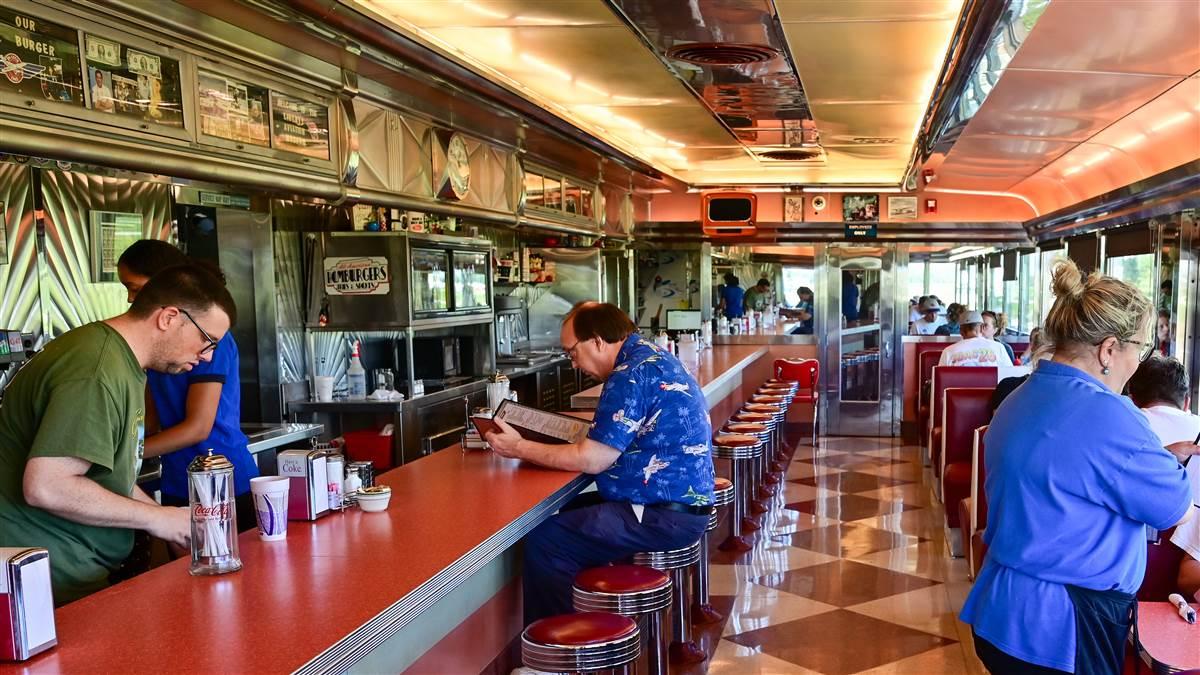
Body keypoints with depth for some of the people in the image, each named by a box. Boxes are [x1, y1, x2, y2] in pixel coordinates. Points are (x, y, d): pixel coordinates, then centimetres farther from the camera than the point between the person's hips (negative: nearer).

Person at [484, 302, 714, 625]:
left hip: (663, 516, -11)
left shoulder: (631, 374, -19)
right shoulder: (654, 356, 11)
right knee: (564, 512, 20)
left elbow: (592, 459, -19)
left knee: (543, 541, -13)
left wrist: (520, 448, -10)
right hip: (681, 502, 11)